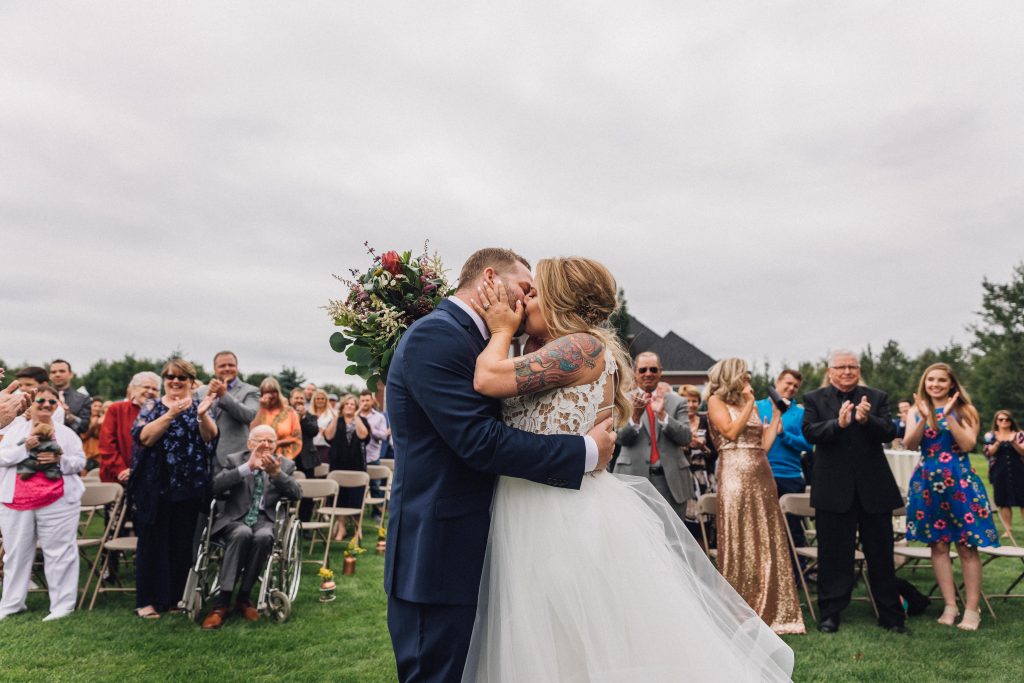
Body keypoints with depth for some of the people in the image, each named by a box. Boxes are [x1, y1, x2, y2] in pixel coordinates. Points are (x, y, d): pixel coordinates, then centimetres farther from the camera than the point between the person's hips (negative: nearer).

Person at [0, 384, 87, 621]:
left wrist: (59, 459, -14)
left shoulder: (66, 432, 7)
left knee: (59, 552, -1)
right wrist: (25, 447, -15)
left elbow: (80, 461, 3)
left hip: (58, 502, -2)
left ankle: (62, 604, 5)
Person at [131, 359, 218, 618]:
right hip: (155, 487, -1)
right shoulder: (152, 407, 5)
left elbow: (210, 437, -10)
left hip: (189, 487, 1)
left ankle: (176, 597, 20)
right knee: (152, 542, 5)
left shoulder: (198, 406, 7)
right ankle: (147, 600, 16)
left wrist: (202, 414, -28)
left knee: (183, 543, 7)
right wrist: (171, 414, -24)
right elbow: (144, 437, -13)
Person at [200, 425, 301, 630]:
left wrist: (277, 473, -23)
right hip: (235, 519, -1)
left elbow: (296, 494, -7)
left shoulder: (285, 464, 9)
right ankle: (222, 602, -27)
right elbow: (215, 486, -12)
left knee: (263, 536, -33)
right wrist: (248, 467, -22)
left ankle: (244, 597, -14)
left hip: (265, 520, 1)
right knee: (242, 533, -34)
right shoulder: (235, 460, 6)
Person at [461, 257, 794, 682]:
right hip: (538, 521, 9)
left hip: (569, 520, -9)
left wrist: (502, 332, -3)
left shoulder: (585, 345, -13)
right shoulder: (557, 364, 16)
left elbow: (489, 378, -21)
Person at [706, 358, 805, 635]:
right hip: (735, 475, -7)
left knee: (766, 543, 7)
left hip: (762, 477, 7)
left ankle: (766, 610, 17)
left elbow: (764, 445, 14)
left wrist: (776, 416, 16)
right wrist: (749, 403, -6)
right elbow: (730, 431, -12)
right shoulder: (716, 401, 3)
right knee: (738, 544, -2)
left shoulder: (753, 407, 21)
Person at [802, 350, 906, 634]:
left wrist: (867, 420, -26)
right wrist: (838, 423, -30)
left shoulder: (877, 398, 7)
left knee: (881, 554, 11)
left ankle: (891, 615, 25)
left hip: (874, 488, 2)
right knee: (833, 554, 7)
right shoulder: (814, 399, 1)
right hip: (834, 490, -1)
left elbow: (890, 432, -6)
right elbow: (809, 432, -12)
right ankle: (830, 613, 18)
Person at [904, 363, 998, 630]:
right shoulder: (916, 411, 7)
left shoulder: (964, 410, 2)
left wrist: (948, 416, -17)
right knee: (938, 545, 5)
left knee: (966, 546, -1)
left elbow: (968, 445, -10)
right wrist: (924, 418, -19)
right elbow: (909, 444, -6)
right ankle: (950, 605, 13)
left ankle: (972, 609, 8)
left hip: (960, 483, -2)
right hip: (928, 483, 2)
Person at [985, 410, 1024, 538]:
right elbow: (988, 453, -5)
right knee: (1003, 502, 1)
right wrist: (998, 443, -20)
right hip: (999, 473, 0)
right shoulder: (990, 436, 7)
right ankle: (1007, 530, 7)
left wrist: (1013, 442, -18)